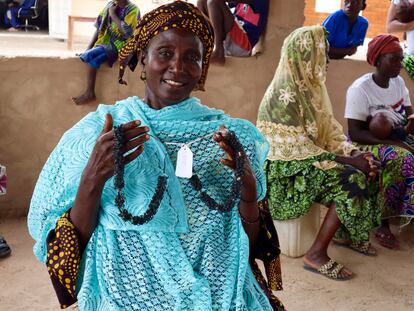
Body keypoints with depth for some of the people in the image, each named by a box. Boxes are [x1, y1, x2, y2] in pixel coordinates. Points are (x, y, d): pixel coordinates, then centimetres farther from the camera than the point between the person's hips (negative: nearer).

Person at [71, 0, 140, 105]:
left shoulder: (133, 10, -7)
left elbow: (127, 33, -21)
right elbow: (99, 28, 10)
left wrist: (113, 14, -12)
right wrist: (88, 48, 1)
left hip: (118, 46, -7)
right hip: (105, 43, 7)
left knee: (89, 56, -26)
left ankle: (89, 93, -22)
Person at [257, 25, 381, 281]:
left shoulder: (311, 85, 6)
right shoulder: (284, 94, -22)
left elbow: (330, 129, 7)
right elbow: (297, 148, -24)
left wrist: (354, 153, -10)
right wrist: (347, 161, -22)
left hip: (310, 157, 9)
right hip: (286, 169, -9)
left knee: (365, 168, -2)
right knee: (350, 180, -21)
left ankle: (346, 234, 14)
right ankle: (317, 254, -14)